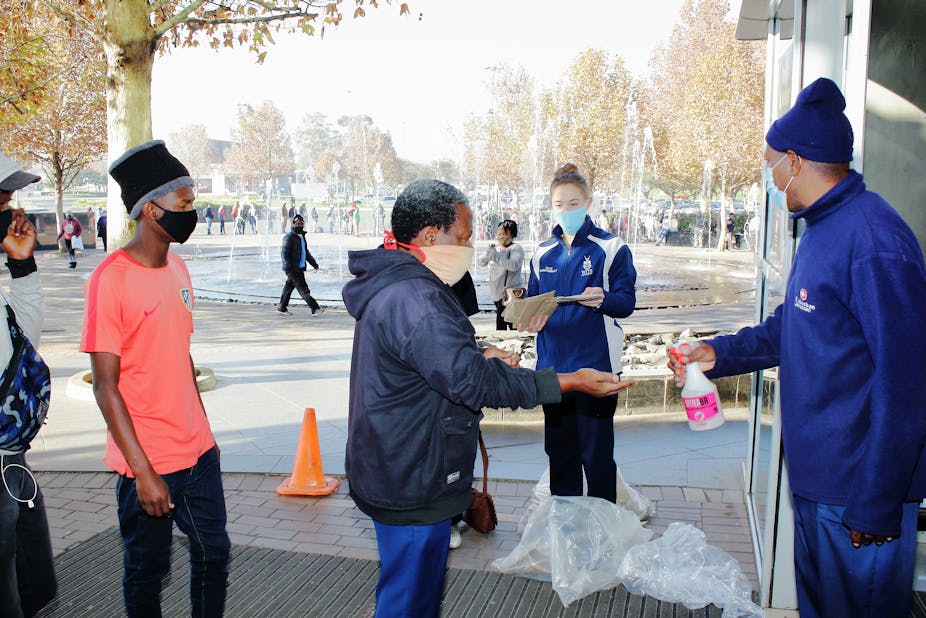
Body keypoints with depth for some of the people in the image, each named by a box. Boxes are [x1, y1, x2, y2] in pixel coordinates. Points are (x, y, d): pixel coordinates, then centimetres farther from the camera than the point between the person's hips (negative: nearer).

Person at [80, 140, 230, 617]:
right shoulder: (111, 279, -17)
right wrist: (142, 470, -17)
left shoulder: (177, 267, 6)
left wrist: (203, 429, 16)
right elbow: (106, 388, -16)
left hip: (198, 451, 7)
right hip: (148, 461, -7)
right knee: (147, 570, 11)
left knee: (213, 553, 16)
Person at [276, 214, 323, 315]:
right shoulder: (289, 237, -12)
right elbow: (284, 254, -15)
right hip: (293, 269, -9)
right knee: (303, 289, -8)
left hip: (300, 268, 9)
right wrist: (287, 269, -22)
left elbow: (306, 252, 27)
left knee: (289, 286, 16)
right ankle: (315, 308, -11)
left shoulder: (302, 236, 16)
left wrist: (314, 263, 23)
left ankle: (281, 307, 25)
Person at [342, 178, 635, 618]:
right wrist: (570, 382, -26)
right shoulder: (413, 299, -26)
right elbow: (473, 381, -30)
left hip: (394, 472, 11)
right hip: (413, 483, -11)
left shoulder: (390, 287, 10)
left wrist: (480, 358, 8)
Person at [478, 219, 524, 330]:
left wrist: (495, 256, -19)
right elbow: (481, 263, 14)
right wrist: (488, 251, -4)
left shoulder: (516, 248, -4)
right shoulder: (496, 249, 17)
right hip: (498, 294, 8)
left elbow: (513, 265, -21)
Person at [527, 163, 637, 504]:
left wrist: (604, 299, -30)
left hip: (596, 365, -5)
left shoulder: (611, 248, -3)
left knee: (596, 453, 1)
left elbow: (627, 301, -9)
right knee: (559, 449, 13)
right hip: (552, 365, 5)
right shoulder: (543, 253, 12)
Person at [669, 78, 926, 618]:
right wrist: (718, 354, 16)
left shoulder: (873, 240, -22)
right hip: (815, 476, 10)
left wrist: (875, 506, -20)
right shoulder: (822, 230, 11)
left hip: (860, 492, -10)